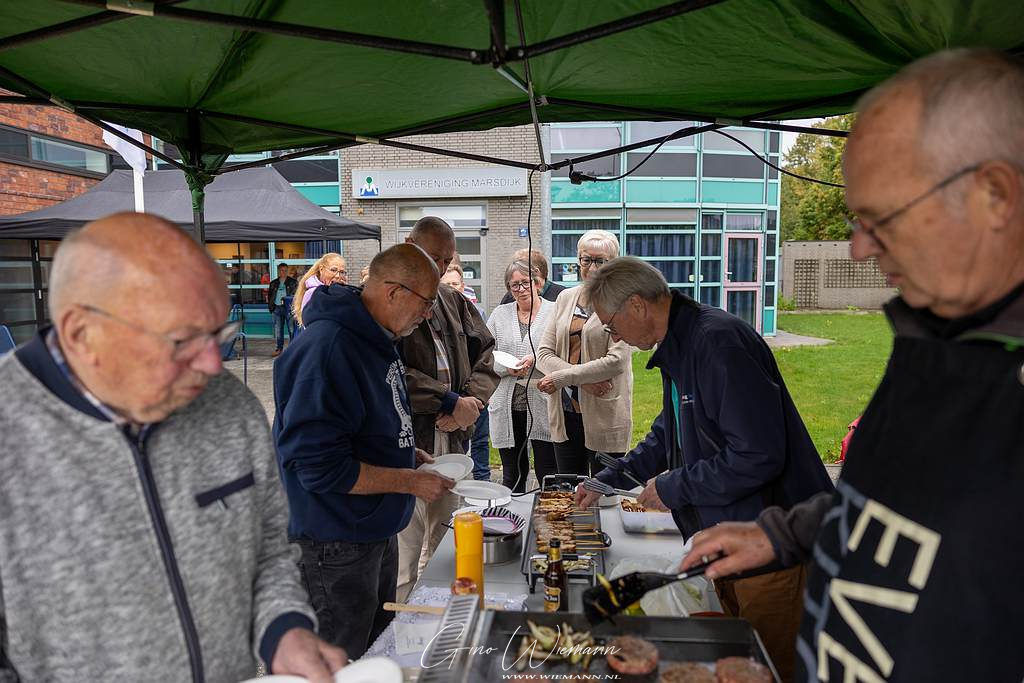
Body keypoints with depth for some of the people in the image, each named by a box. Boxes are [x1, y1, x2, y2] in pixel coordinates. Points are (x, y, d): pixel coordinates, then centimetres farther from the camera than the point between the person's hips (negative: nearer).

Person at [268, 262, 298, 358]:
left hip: (288, 307, -4)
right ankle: (279, 348, 17)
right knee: (278, 329, 8)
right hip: (277, 308, 4)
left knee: (291, 329, -4)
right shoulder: (274, 283, 15)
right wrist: (270, 306, 8)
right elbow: (270, 295, 19)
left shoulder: (293, 282, 5)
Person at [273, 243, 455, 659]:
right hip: (336, 546, -10)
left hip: (377, 530, 10)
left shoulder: (376, 339, 6)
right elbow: (319, 465, -29)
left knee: (379, 648, 25)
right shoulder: (327, 349, -27)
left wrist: (411, 456, 4)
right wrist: (410, 481, -22)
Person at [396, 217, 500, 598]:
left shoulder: (453, 302, 15)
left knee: (444, 546, 17)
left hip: (453, 438, 7)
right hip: (407, 441, -7)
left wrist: (472, 400, -6)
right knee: (406, 547, -3)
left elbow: (485, 352, 13)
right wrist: (453, 402, -15)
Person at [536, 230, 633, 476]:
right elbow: (543, 354, 3)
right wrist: (582, 379, -13)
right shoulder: (565, 298, 9)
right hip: (565, 413, 5)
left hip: (604, 416, -4)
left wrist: (562, 377, -15)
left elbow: (617, 361, -15)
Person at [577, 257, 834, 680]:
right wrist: (608, 481, 17)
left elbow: (758, 457, -29)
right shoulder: (677, 347, 9)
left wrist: (673, 488, -17)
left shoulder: (720, 341, -24)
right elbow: (667, 437, 22)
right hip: (725, 541, 10)